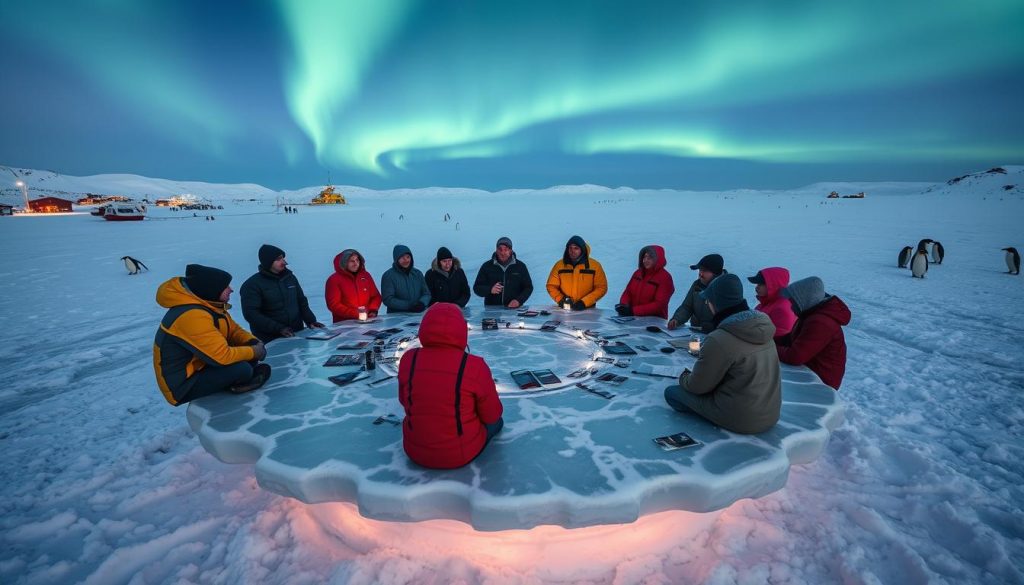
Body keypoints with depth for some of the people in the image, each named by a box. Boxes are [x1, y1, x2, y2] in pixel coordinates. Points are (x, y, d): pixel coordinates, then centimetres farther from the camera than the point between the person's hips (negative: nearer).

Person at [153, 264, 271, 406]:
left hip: (200, 367, 9)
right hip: (183, 385, -9)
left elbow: (233, 330, 9)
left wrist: (255, 344, -10)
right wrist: (253, 352, -18)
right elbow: (222, 356, -34)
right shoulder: (192, 316, -31)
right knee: (242, 369, -28)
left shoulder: (210, 305, 0)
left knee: (251, 348, -2)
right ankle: (235, 384, 4)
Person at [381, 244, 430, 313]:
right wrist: (409, 305, -17)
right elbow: (388, 299, -7)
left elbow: (426, 294, 13)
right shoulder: (388, 276, 0)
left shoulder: (417, 273, 12)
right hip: (397, 316, -2)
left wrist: (422, 303, -9)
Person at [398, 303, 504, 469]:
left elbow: (404, 401, 3)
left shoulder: (408, 359, -15)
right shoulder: (475, 366, -24)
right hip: (461, 453, -4)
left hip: (415, 451, 5)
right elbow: (492, 416, -11)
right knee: (496, 422, 24)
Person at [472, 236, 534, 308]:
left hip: (514, 310, 0)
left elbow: (528, 287, 10)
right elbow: (476, 288, 7)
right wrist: (490, 290, -14)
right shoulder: (486, 266, 7)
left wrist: (519, 301, -9)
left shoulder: (520, 266, 8)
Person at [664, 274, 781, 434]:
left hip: (741, 420, -7)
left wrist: (684, 377, 10)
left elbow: (698, 386, -13)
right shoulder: (762, 328, -1)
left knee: (672, 392, 3)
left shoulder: (719, 340, -25)